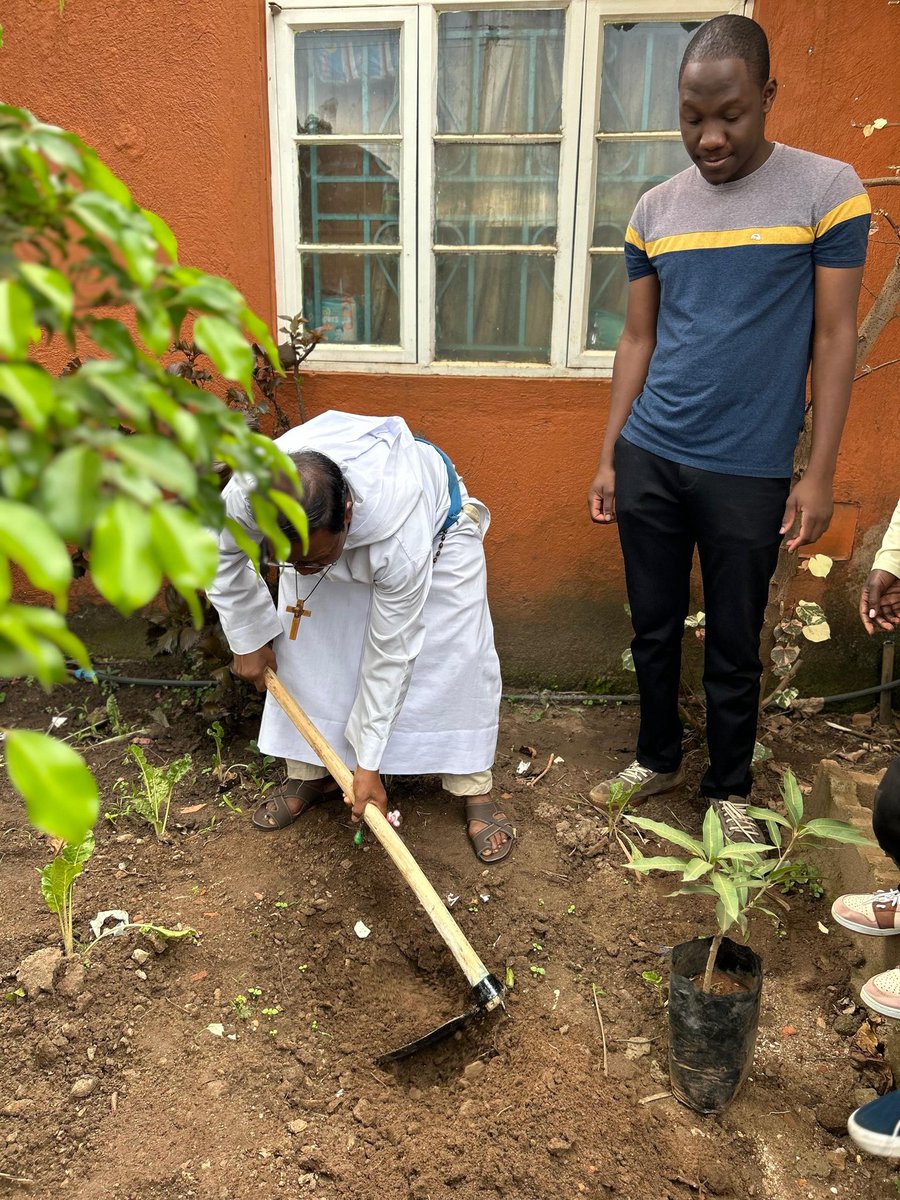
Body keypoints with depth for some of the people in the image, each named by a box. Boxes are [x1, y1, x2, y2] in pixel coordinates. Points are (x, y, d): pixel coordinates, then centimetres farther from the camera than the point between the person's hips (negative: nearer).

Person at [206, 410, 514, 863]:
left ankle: (475, 790, 3)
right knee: (301, 646, -4)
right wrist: (248, 640, -6)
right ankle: (310, 772, 15)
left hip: (435, 523, -3)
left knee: (458, 657, -12)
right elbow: (222, 556, -13)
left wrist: (368, 764, -26)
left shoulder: (401, 540, -48)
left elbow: (390, 655, -35)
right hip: (320, 524, 4)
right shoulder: (247, 492, -39)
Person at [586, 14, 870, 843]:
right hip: (648, 460, 3)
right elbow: (638, 340, 11)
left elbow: (834, 339, -4)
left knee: (734, 645, 8)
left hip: (750, 471, -3)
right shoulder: (655, 209, 7)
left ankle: (730, 788, 28)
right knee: (654, 627, 13)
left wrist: (820, 474, -7)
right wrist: (609, 457, 8)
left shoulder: (826, 190, -3)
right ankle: (658, 759, 34)